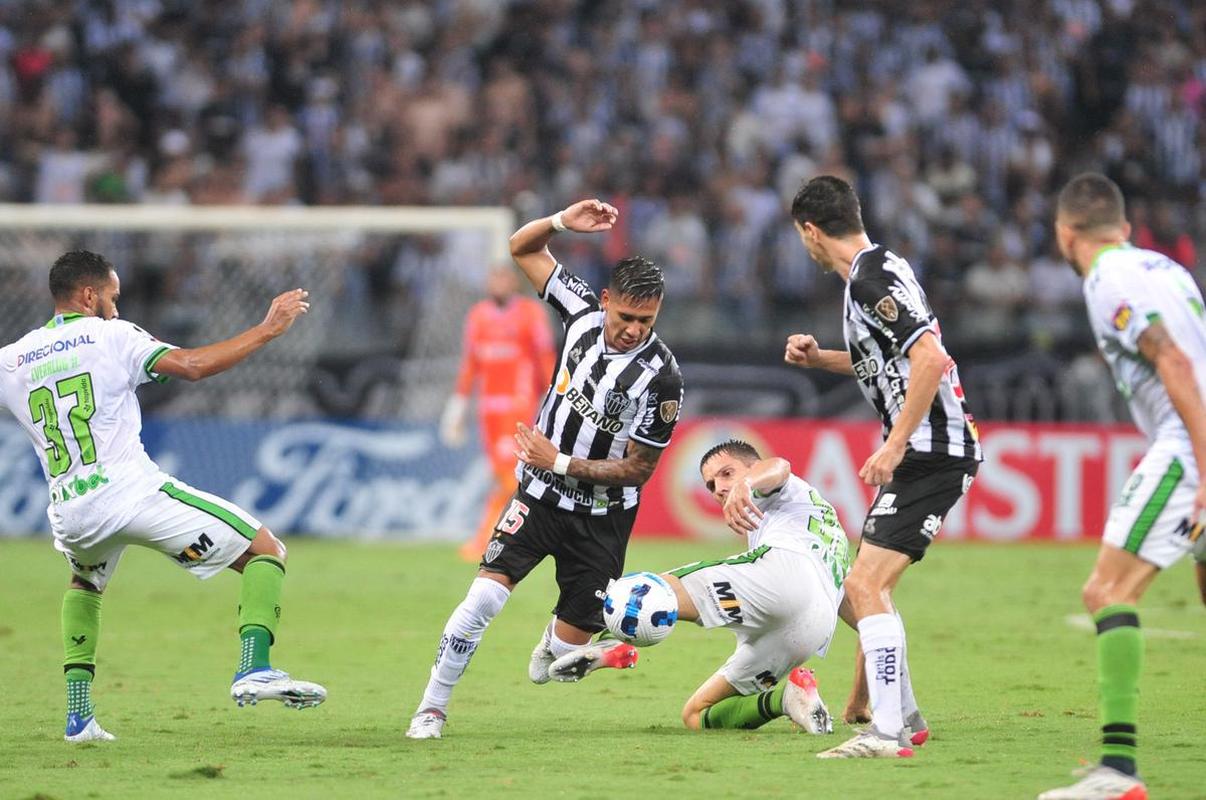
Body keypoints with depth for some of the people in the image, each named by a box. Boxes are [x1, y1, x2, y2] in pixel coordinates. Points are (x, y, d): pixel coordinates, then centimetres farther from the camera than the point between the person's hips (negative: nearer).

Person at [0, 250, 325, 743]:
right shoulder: (112, 337, 2)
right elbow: (191, 366, -10)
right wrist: (267, 330, -4)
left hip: (69, 512, 5)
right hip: (132, 493, -5)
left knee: (84, 585, 37)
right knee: (265, 552, 3)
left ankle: (78, 714, 23)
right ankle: (254, 668, -18)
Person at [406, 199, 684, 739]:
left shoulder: (662, 378, -21)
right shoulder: (585, 311, -10)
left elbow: (637, 469, -15)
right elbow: (523, 248, 1)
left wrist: (561, 462, -20)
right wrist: (561, 222, -18)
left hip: (600, 519, -2)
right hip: (539, 495, 2)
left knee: (569, 648, 1)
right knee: (484, 596, -18)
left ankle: (555, 641, 39)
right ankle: (433, 705, -6)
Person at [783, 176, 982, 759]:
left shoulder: (874, 280, -16)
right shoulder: (876, 270, 16)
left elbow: (930, 360, -28)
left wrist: (893, 448, -26)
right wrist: (820, 358, 20)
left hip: (932, 453, -11)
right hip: (921, 453, 11)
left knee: (865, 585, -17)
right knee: (867, 587, 18)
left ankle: (887, 734, -20)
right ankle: (901, 715, 29)